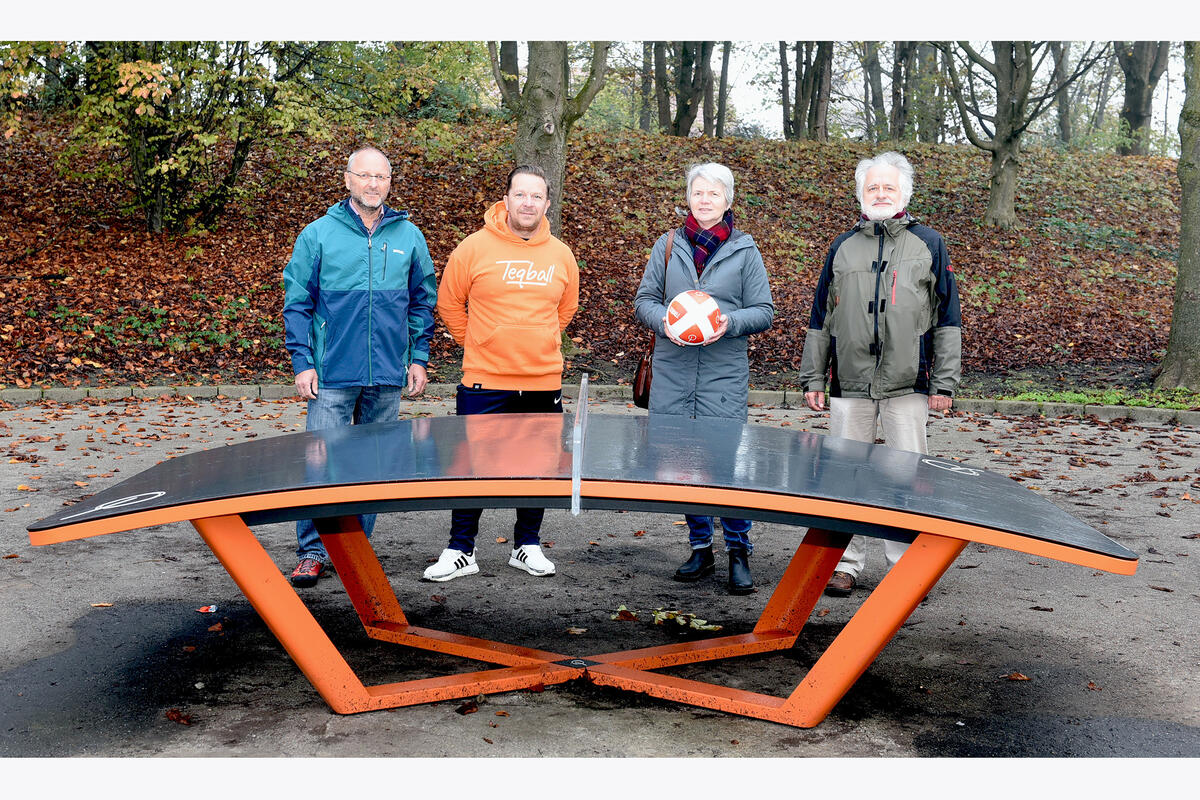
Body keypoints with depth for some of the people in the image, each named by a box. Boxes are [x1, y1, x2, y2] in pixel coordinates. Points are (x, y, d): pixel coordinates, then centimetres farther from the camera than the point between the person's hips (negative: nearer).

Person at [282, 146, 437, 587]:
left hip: (388, 376, 3)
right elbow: (297, 303, 1)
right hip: (332, 373, -2)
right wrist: (302, 363, -6)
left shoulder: (408, 236, 7)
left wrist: (418, 358, 7)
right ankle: (312, 551, 8)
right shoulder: (318, 234, 0)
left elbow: (423, 301, 14)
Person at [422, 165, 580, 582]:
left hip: (544, 382, 3)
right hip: (484, 382, -3)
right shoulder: (475, 247, -4)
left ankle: (527, 546, 27)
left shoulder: (561, 255, 5)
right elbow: (449, 303, 6)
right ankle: (460, 551, 14)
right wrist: (480, 344, 9)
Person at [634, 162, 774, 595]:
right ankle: (700, 548, 21)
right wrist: (664, 321, -10)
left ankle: (738, 551, 9)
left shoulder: (744, 250, 6)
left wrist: (731, 322, -14)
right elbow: (644, 300, 12)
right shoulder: (667, 245, 11)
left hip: (725, 373, -2)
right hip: (672, 370, 3)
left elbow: (764, 311, 5)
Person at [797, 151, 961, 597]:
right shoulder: (843, 247, 12)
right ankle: (845, 564, 15)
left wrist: (944, 383, 0)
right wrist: (813, 379, 9)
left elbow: (947, 318, 6)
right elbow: (821, 318, 14)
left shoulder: (928, 244, 8)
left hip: (907, 385, -2)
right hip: (849, 384, 2)